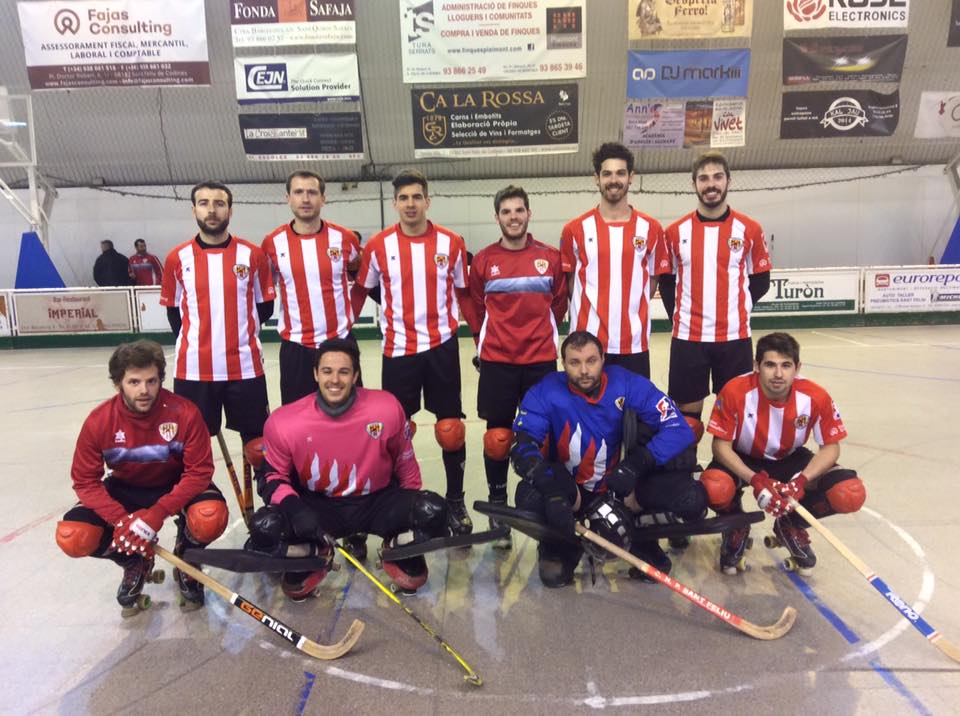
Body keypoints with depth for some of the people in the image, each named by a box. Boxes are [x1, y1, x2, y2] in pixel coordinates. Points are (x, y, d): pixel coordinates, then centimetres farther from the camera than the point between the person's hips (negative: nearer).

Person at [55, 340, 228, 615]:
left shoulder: (185, 413, -26)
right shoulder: (98, 422, -19)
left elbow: (199, 471, -23)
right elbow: (86, 481, -13)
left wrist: (156, 515, -33)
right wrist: (121, 520, -27)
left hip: (176, 486, -2)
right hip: (125, 489, 3)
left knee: (210, 519, -33)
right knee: (72, 537, -21)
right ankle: (135, 564, 12)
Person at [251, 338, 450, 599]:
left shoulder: (387, 408, -16)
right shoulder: (285, 422, -16)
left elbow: (404, 461, 2)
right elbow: (272, 475, -3)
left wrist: (410, 506, 8)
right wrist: (294, 508, -23)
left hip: (377, 502, 0)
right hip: (316, 507, 1)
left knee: (433, 511, -25)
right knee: (265, 527, -27)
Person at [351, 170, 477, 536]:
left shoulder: (451, 243, -1)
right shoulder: (378, 245, -1)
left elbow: (464, 293, 8)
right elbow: (360, 291, 8)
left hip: (442, 346, 0)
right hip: (398, 350, 0)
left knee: (452, 429, 5)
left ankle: (456, 502, 22)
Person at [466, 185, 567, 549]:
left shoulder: (550, 257, 3)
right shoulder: (484, 260, 2)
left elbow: (559, 302, 12)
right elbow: (476, 307, 9)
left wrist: (542, 332, 13)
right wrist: (485, 341, 11)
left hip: (541, 359, 1)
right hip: (496, 360, 0)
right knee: (497, 437, 4)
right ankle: (498, 510, 19)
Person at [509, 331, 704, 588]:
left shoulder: (628, 384, -14)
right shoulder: (546, 392, -15)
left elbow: (679, 430, -17)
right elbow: (522, 445, -23)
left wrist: (639, 462, -33)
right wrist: (552, 490, -39)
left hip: (623, 486, 1)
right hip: (568, 488, -1)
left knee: (691, 496, -22)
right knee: (530, 497, -33)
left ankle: (643, 541, 10)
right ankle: (560, 547, 2)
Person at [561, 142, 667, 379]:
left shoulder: (651, 228, 4)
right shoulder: (575, 229, 1)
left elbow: (653, 279, 13)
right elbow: (568, 281, 8)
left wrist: (630, 307, 2)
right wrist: (594, 310, 1)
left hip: (634, 344, 1)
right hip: (587, 342, -1)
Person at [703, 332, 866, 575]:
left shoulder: (816, 397, -22)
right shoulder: (735, 391, -28)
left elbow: (831, 447, -10)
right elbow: (721, 445, -21)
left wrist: (802, 480, -28)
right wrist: (755, 480, -35)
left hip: (790, 460, 3)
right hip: (743, 460, -2)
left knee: (851, 494, -21)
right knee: (715, 489, -35)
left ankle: (791, 526, 11)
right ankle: (736, 527, 4)